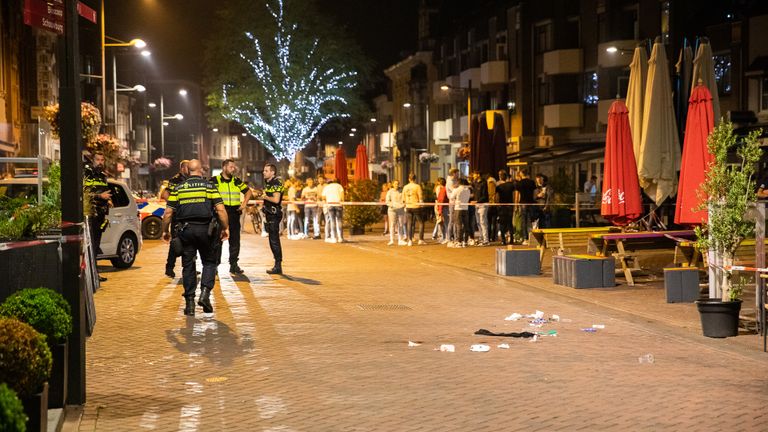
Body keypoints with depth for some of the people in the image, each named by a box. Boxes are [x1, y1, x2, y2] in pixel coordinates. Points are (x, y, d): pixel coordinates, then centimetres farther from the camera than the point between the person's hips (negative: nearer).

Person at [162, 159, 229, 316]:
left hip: (185, 230, 2)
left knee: (188, 266, 8)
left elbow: (168, 213, 4)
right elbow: (220, 209, -7)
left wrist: (165, 231, 16)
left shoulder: (178, 188, 6)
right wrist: (225, 228, 3)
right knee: (209, 262, 12)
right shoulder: (209, 186, 0)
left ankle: (190, 303, 8)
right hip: (205, 229, -2)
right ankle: (205, 293, -8)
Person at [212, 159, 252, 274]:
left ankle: (234, 265, 15)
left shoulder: (237, 181, 10)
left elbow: (248, 191, 22)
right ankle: (215, 265, 6)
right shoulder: (215, 180, -3)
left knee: (235, 240, 7)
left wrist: (244, 203, 9)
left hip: (234, 214, 4)